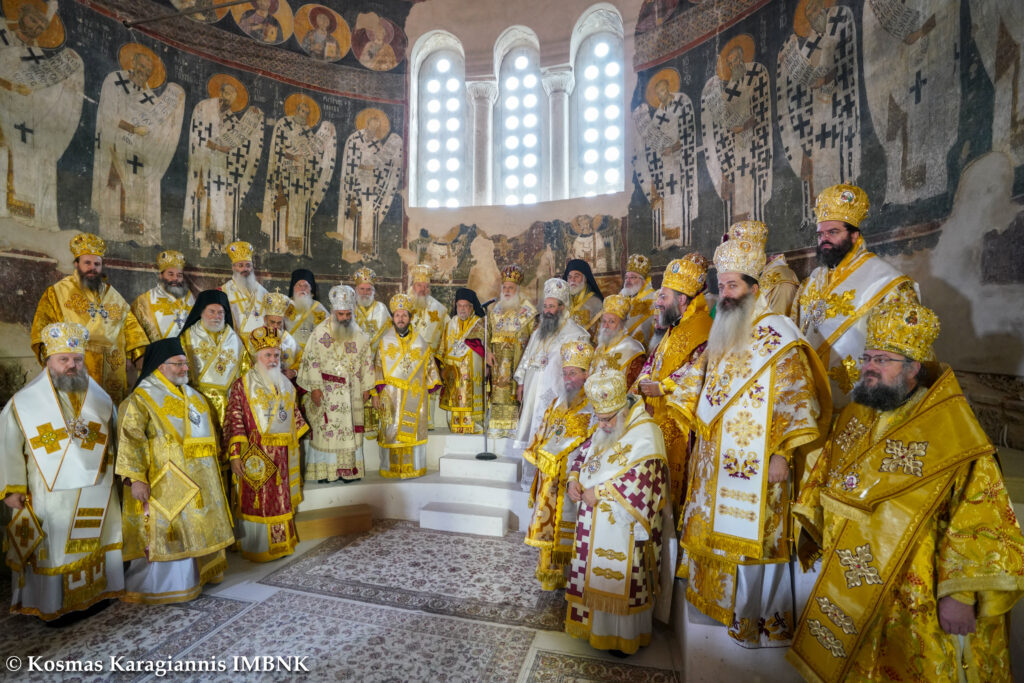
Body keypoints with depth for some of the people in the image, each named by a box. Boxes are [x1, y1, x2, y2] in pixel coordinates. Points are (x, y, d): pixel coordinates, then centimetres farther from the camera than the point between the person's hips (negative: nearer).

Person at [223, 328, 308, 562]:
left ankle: (280, 544, 28)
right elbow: (234, 421, -13)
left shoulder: (286, 385, 11)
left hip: (282, 456, 5)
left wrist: (294, 447, 16)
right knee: (257, 502, 4)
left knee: (281, 499, 14)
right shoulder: (242, 385, -6)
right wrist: (235, 454, -19)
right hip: (255, 455, -5)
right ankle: (257, 548, 18)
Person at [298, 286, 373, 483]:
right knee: (325, 429, -1)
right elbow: (312, 360, -6)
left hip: (351, 391, 3)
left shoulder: (359, 335, 4)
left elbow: (367, 361, 9)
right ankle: (324, 471, 8)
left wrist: (366, 387, 7)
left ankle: (348, 469, 15)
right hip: (327, 391, -3)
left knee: (350, 429, 6)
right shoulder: (320, 332, -5)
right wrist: (315, 387, -11)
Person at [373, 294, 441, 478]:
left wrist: (430, 388, 6)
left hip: (415, 396, 1)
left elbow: (430, 366, 10)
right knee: (391, 430, 2)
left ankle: (414, 467, 17)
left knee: (414, 430, 5)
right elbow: (377, 368, 2)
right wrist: (376, 394, -3)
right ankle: (391, 468, 15)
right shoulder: (385, 342, 3)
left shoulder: (420, 342, 5)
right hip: (391, 396, -1)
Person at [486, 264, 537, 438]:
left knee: (516, 390, -5)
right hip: (499, 358, 3)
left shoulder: (527, 310, 0)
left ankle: (515, 427, 2)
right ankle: (498, 426, 6)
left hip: (518, 357, -3)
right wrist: (488, 351, -2)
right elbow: (488, 332, 12)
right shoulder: (495, 308, 13)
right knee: (499, 390, 1)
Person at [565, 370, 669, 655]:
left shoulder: (645, 434, -19)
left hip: (623, 526, -7)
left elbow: (640, 478, -26)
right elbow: (584, 455, 16)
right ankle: (594, 620, 38)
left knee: (621, 577, 7)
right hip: (596, 521, 7)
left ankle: (625, 634, 28)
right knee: (596, 570, 18)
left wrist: (600, 492, -21)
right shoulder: (604, 431, 7)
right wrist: (574, 479, -4)